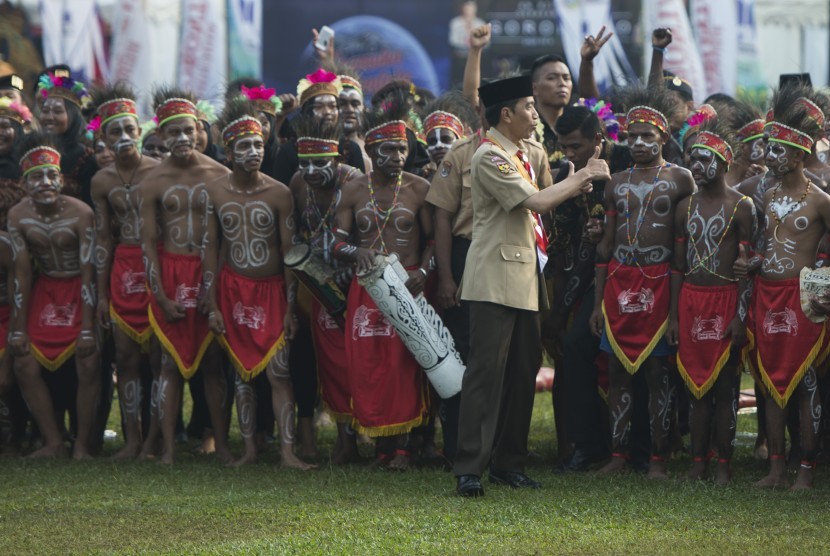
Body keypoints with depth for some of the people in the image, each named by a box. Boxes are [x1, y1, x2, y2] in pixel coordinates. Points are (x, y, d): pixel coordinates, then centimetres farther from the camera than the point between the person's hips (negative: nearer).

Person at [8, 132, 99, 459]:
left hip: (80, 290, -4)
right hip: (45, 290, 4)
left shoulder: (80, 214, -23)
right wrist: (18, 329, -8)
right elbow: (20, 274, -6)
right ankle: (53, 442, 6)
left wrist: (88, 328, -22)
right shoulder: (18, 216, -12)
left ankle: (82, 444, -5)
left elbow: (88, 273, -20)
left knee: (88, 365, -16)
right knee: (24, 364, -3)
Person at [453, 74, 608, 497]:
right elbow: (533, 201, -19)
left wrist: (577, 187, 2)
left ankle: (509, 462, 18)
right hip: (495, 277, -9)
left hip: (527, 275, 9)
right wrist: (579, 179, -10)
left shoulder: (532, 154, 14)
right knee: (486, 370, -11)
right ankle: (469, 468, -11)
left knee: (524, 370, 10)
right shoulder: (489, 157, -13)